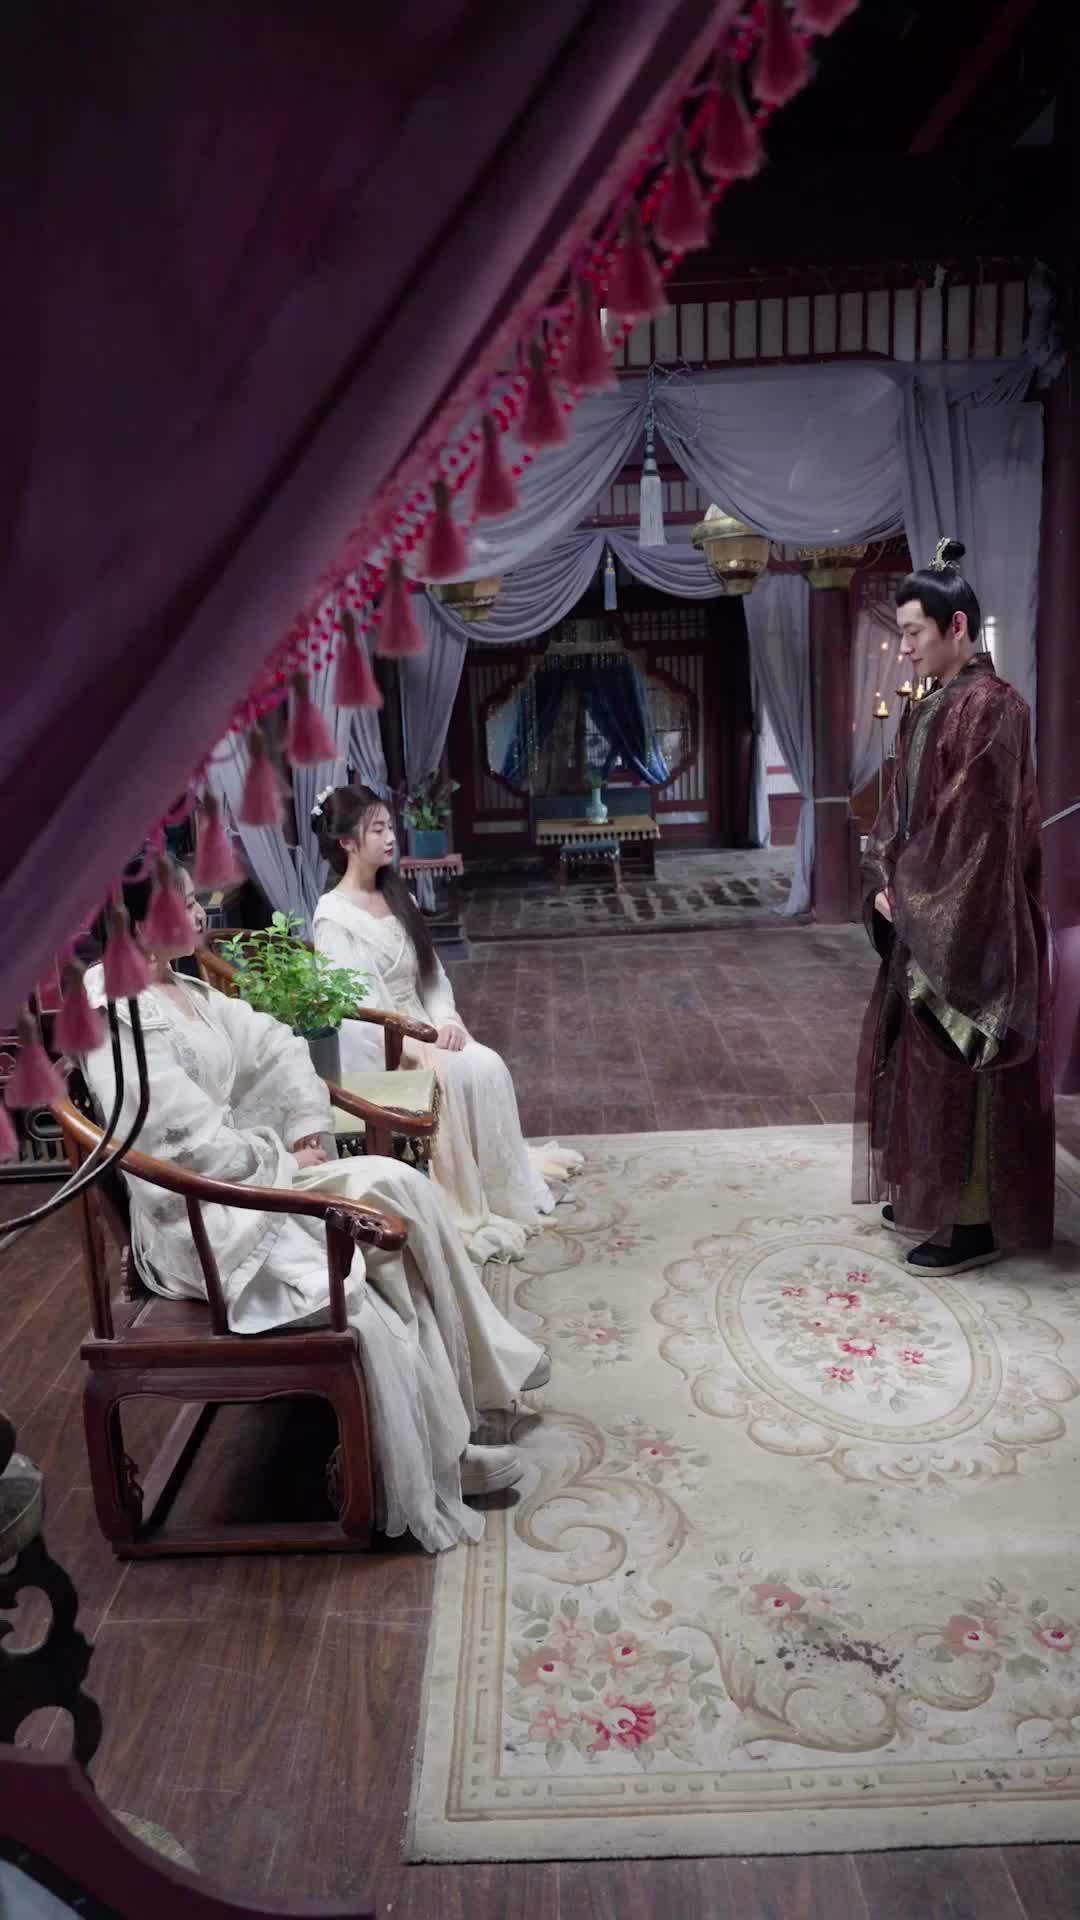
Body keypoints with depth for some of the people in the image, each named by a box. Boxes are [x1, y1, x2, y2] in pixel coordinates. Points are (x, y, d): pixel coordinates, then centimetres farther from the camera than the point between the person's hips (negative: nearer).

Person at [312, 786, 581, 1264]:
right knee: (463, 1077, -24)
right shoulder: (334, 917, -15)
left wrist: (445, 1019, -7)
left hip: (420, 1027, 7)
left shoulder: (395, 895, 10)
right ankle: (471, 1208, -8)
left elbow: (430, 970, 11)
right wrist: (417, 1049, -24)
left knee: (489, 1067, -15)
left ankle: (506, 1182, 1)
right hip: (377, 1047, -7)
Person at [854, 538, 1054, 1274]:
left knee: (960, 1070, -1)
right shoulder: (928, 710, 13)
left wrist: (912, 897, -13)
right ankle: (931, 1196, 30)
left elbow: (974, 826, -20)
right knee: (921, 1059, 16)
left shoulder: (991, 707, -16)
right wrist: (888, 883, 0)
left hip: (970, 926, -9)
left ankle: (977, 1221, 12)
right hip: (925, 920, 9)